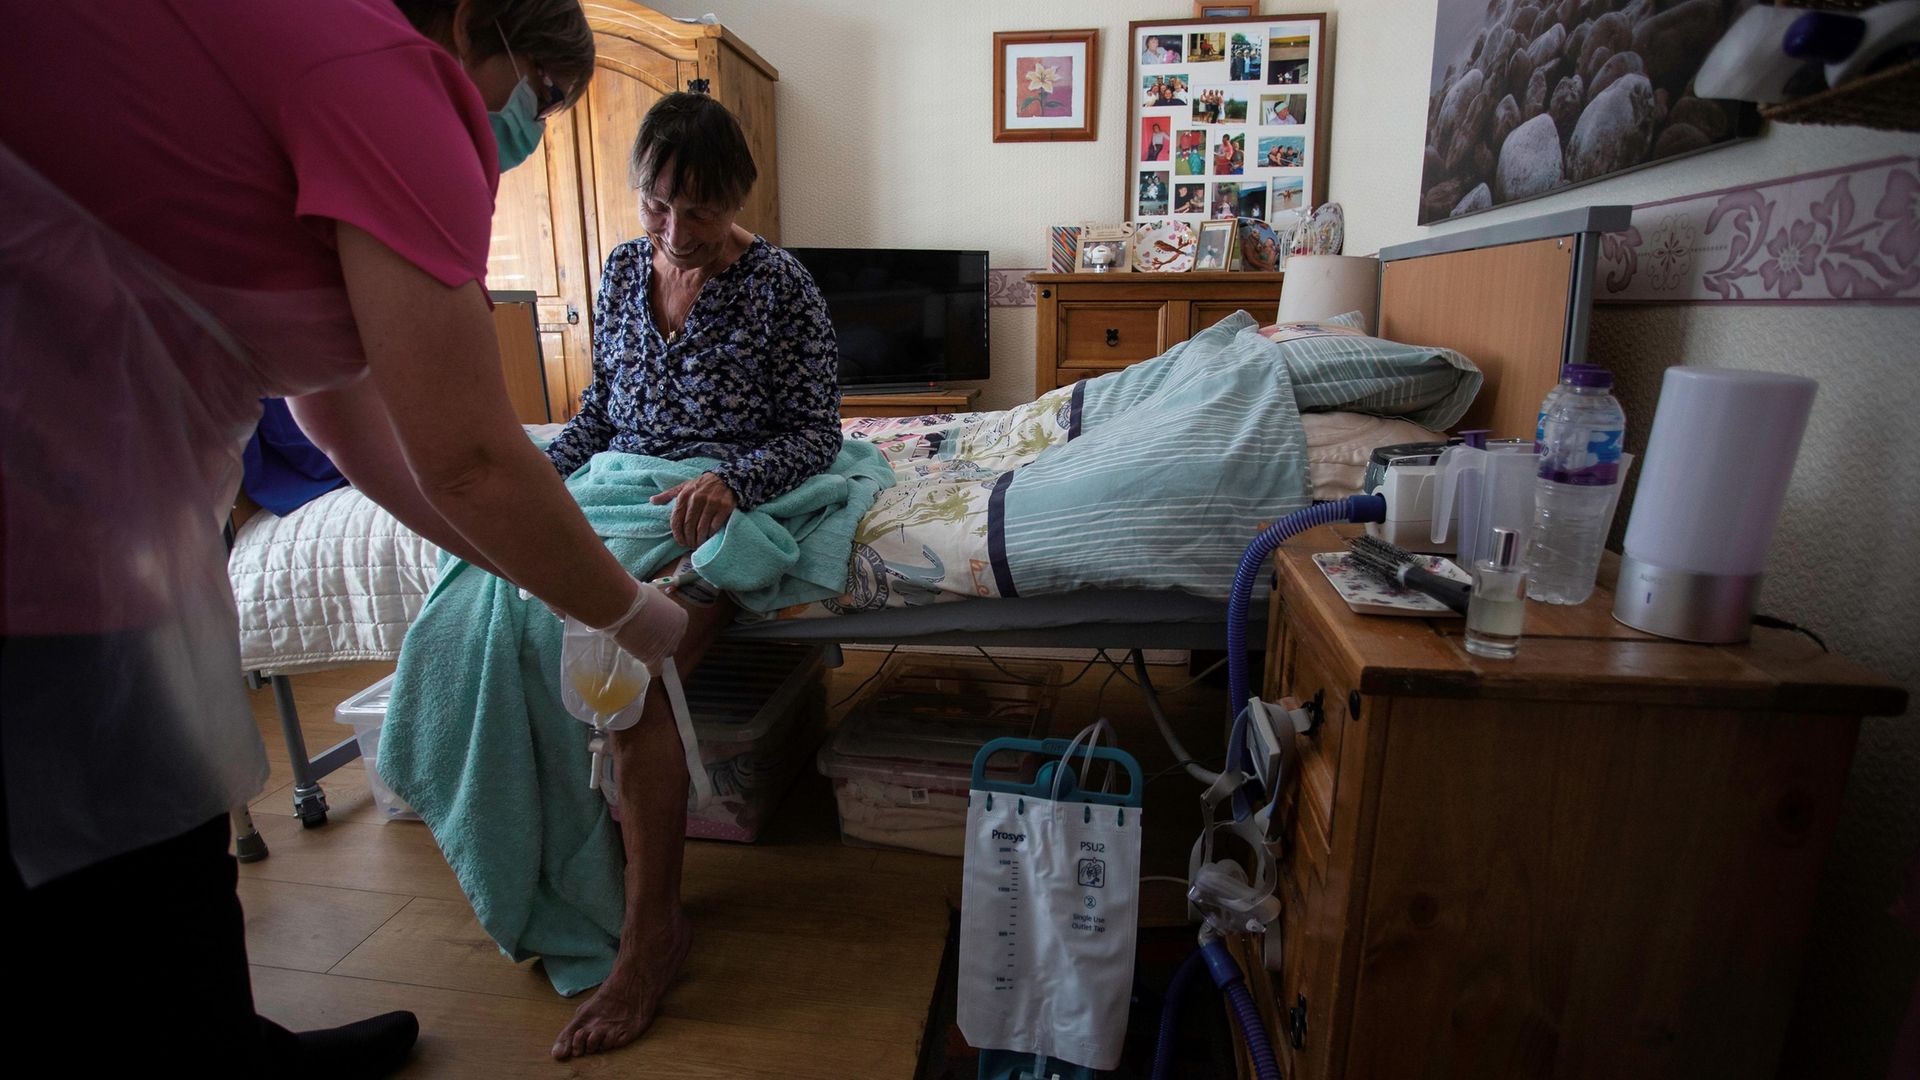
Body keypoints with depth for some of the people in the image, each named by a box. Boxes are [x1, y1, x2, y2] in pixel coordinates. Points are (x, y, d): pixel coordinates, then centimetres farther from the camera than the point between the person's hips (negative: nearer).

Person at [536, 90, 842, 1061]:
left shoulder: (781, 287, -4)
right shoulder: (623, 270, 13)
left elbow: (817, 432, -7)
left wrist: (732, 480, -24)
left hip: (720, 509, -5)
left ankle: (654, 927, -13)